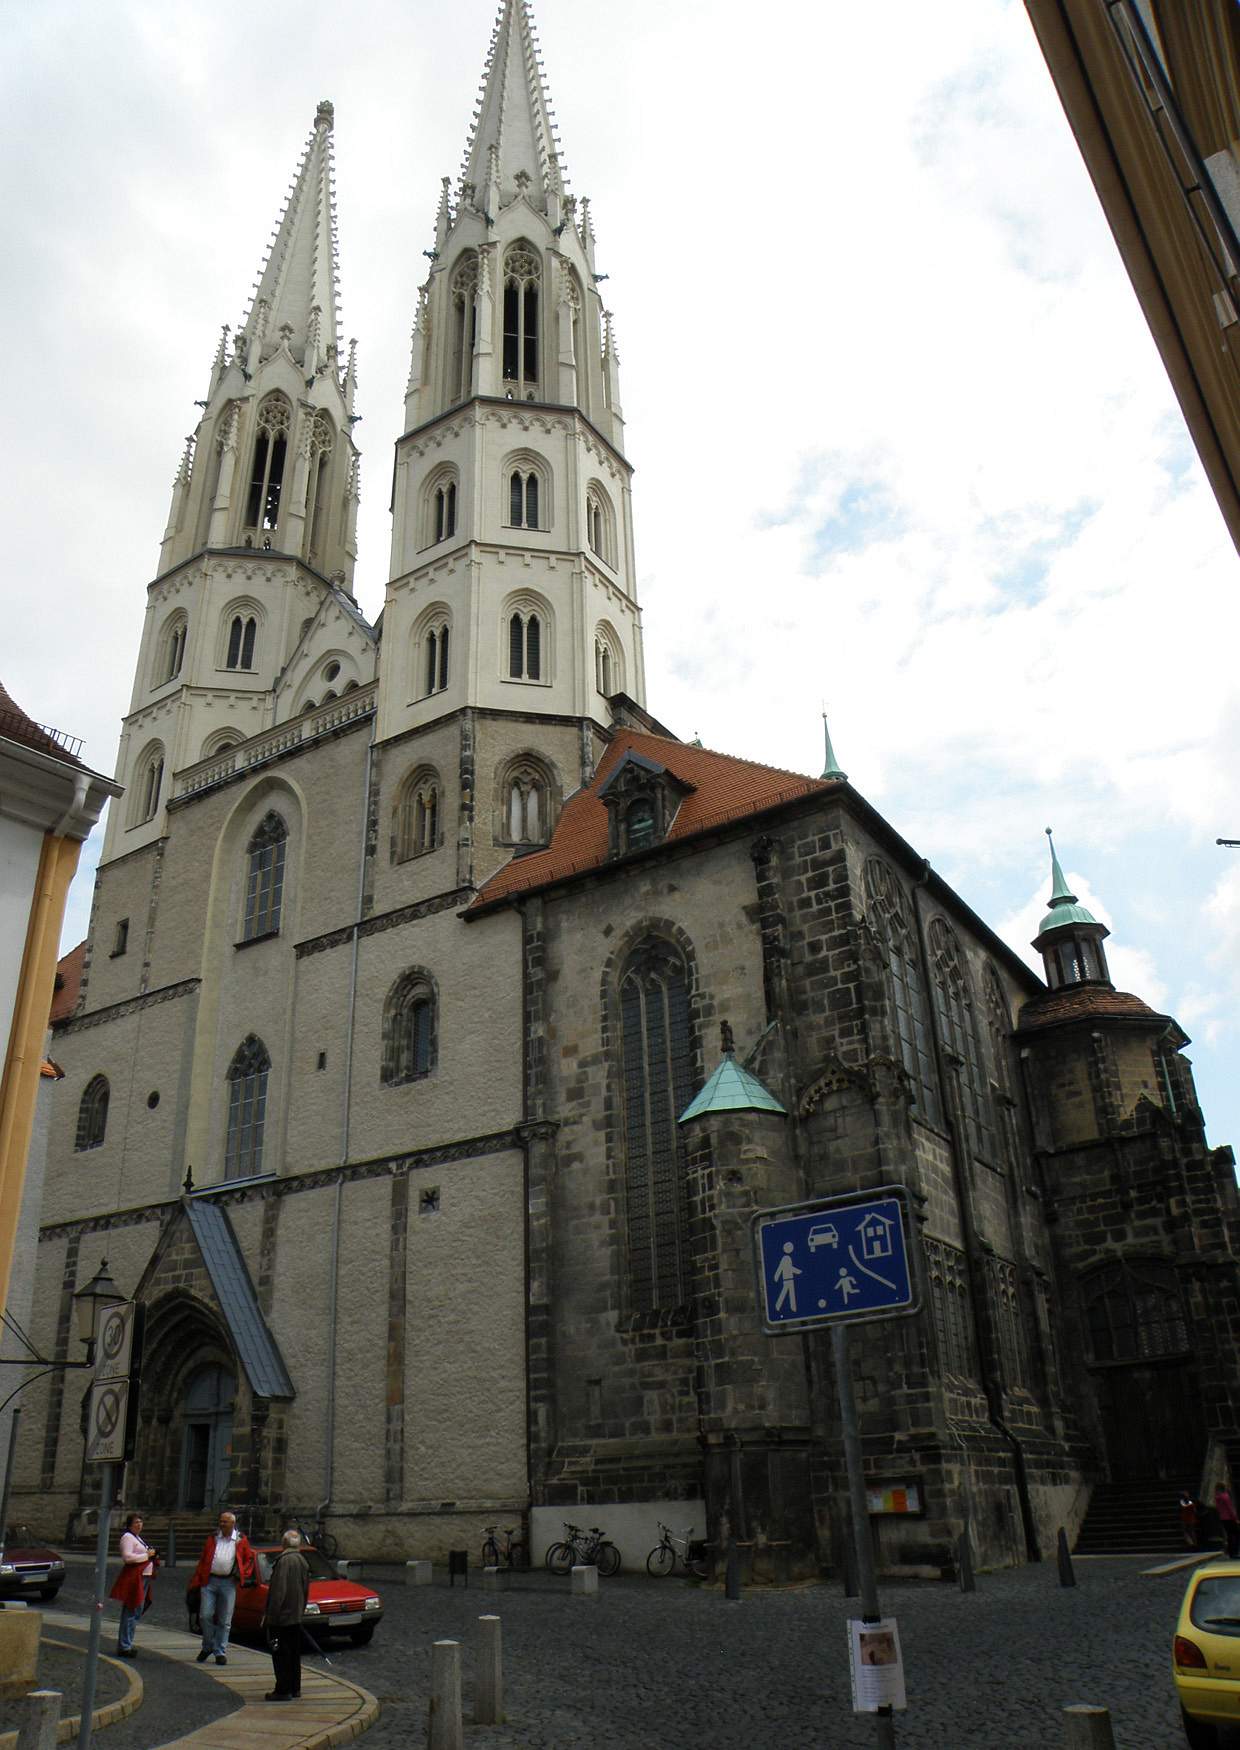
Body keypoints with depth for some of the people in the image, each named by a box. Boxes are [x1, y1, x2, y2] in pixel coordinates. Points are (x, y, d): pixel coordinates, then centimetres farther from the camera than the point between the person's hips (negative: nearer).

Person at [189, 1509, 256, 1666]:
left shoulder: (241, 1540, 5)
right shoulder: (212, 1538, 8)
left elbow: (249, 1559, 11)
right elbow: (202, 1560, 8)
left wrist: (243, 1573, -5)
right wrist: (196, 1582, 3)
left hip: (228, 1583, -1)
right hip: (209, 1581, 1)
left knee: (225, 1620, 3)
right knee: (206, 1615, -4)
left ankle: (221, 1652, 14)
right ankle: (208, 1647, 18)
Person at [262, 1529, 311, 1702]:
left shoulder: (284, 1560, -18)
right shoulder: (303, 1561, 8)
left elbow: (278, 1590, -22)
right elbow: (306, 1589, 14)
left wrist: (269, 1614, -17)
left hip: (281, 1616, -8)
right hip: (296, 1616, 8)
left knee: (280, 1654, 0)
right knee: (294, 1653, 16)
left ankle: (283, 1690, 2)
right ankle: (294, 1688, 23)